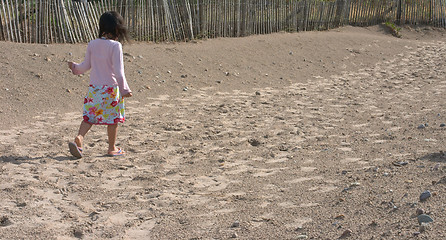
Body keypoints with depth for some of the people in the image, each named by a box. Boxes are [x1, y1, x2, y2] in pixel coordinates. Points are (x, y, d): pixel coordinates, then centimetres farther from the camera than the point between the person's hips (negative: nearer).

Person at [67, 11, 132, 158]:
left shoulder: (92, 44, 2)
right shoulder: (115, 45, -13)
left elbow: (86, 66, 10)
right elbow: (118, 71, -16)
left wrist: (74, 67, 31)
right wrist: (124, 89, -11)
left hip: (94, 87, 5)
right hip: (111, 87, -4)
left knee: (90, 117, 13)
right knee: (113, 119, 9)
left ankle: (78, 138, -7)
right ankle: (112, 149, 18)